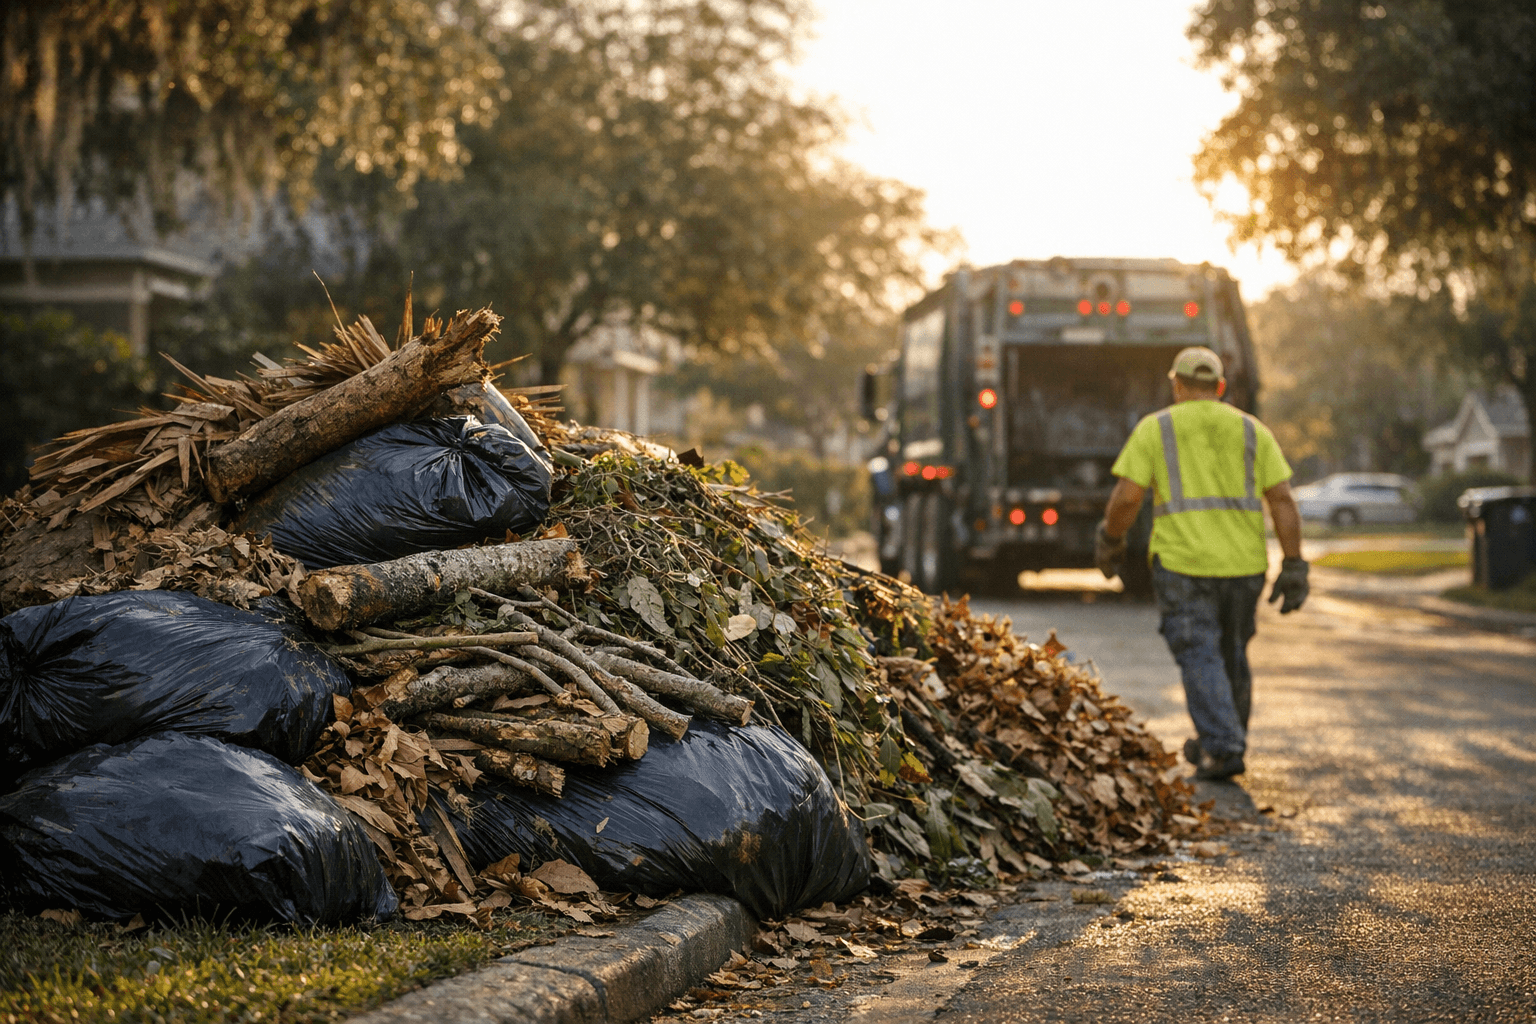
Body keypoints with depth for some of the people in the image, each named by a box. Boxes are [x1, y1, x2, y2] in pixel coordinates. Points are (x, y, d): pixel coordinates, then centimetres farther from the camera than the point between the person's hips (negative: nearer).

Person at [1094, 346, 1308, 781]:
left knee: (1200, 658, -1)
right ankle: (1222, 742, 29)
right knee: (1231, 655, 18)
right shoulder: (1252, 431, 7)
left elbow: (1125, 498, -7)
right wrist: (1293, 569, 2)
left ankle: (1223, 749, -14)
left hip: (1182, 563, -3)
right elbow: (1283, 502, 0)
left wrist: (1109, 542, 9)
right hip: (1242, 565, 3)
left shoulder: (1154, 429, 0)